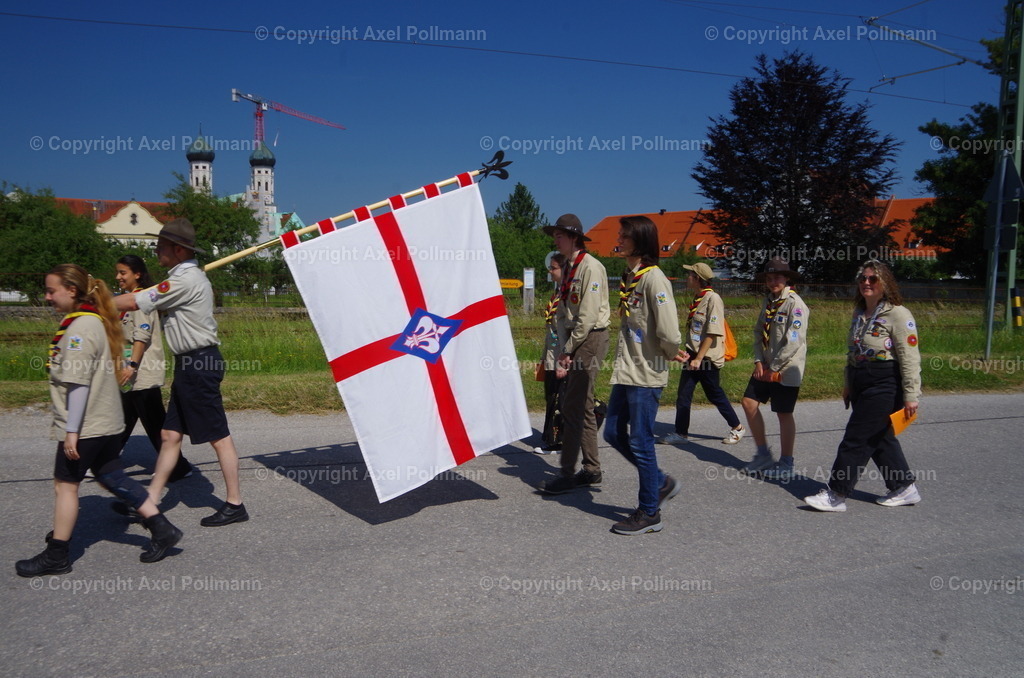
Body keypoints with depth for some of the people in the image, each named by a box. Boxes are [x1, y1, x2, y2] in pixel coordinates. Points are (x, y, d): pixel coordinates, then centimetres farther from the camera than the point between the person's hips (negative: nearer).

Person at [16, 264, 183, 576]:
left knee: (65, 484, 3)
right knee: (112, 477, 14)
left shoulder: (80, 327, -18)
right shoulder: (94, 320, 12)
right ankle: (162, 529, 14)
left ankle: (56, 556, 15)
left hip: (85, 425, -9)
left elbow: (78, 382, -21)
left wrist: (71, 431, -20)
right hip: (106, 422, 9)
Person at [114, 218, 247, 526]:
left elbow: (133, 302, -15)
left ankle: (235, 505, 5)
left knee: (218, 436, -3)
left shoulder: (185, 280, -17)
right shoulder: (186, 276, 17)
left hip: (199, 364, -10)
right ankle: (150, 500, 22)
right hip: (190, 363, 10)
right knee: (170, 434, 13)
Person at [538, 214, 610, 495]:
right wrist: (564, 346, 2)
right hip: (575, 340, 9)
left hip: (591, 338, -9)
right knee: (582, 407, 13)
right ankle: (591, 470, 23)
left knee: (573, 408, -9)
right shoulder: (568, 268, 14)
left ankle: (567, 474, -2)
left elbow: (588, 315, -19)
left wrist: (569, 349, -14)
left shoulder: (591, 267, -13)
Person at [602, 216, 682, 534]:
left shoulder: (653, 278, -17)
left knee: (640, 442, 0)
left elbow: (669, 333, -24)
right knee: (614, 432, 15)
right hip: (625, 371, 9)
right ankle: (661, 483, 32)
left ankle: (649, 513, 16)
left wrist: (669, 354, -6)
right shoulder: (628, 277, 11)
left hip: (646, 376, -9)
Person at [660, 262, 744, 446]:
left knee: (715, 395, 6)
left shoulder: (713, 299, -15)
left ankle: (737, 428, 24)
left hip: (708, 358, -8)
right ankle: (681, 433, 11)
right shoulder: (696, 299, 11)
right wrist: (687, 351, 13)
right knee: (683, 396, 4)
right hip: (693, 356, 8)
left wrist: (699, 358, -21)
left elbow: (713, 332, -20)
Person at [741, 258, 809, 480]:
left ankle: (786, 464, 17)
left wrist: (775, 367, -16)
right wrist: (759, 361, -2)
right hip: (765, 367, 8)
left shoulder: (795, 304, -14)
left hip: (786, 370, -7)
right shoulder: (769, 301, 10)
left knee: (784, 414, 1)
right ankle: (763, 455, 18)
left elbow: (794, 341, -20)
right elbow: (759, 332, 11)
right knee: (749, 403, 4)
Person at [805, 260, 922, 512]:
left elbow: (910, 358, -15)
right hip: (861, 384, 9)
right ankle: (905, 488, 29)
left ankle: (836, 495, 0)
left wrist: (911, 396, -17)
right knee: (880, 438, 15)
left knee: (857, 438, -6)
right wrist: (848, 384, 19)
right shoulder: (860, 314, 12)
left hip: (884, 385, -9)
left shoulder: (898, 314, -13)